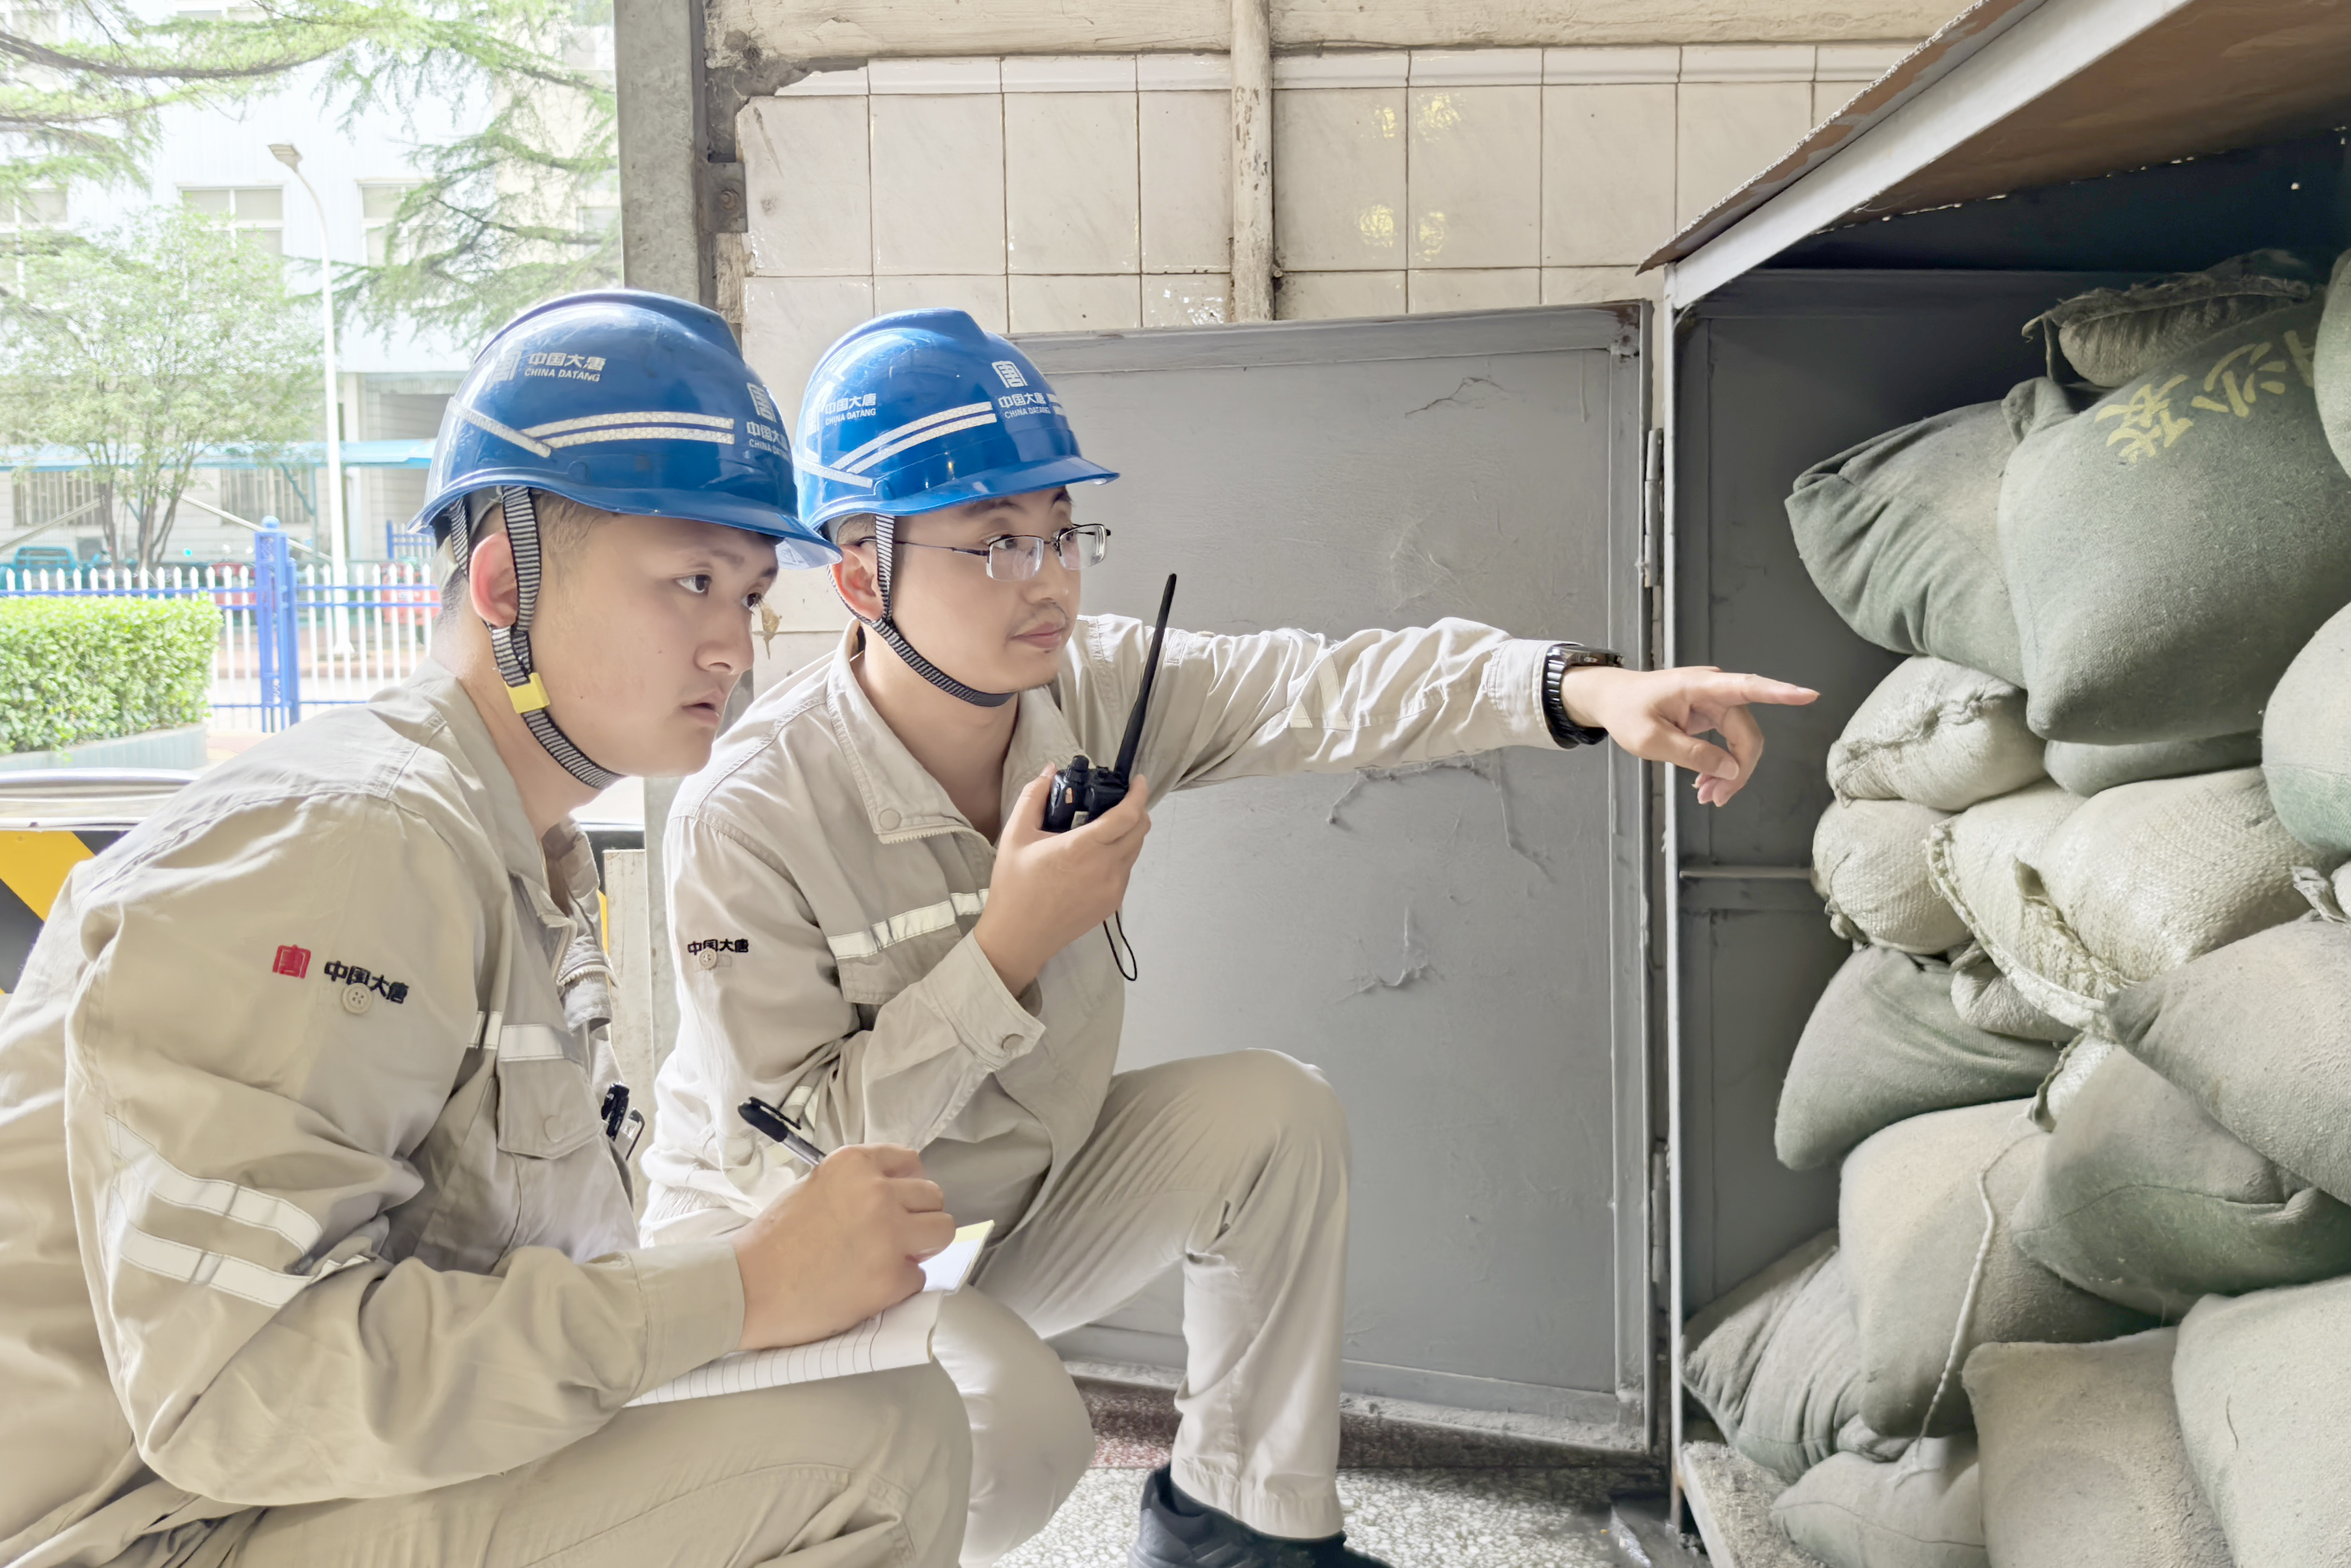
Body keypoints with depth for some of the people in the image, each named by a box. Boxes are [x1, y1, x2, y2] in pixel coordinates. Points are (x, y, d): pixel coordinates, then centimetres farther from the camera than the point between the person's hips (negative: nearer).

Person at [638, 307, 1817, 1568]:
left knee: (1274, 1114, -13)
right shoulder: (749, 813, -27)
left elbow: (1321, 688, -24)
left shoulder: (1091, 689, -12)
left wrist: (1587, 689, -39)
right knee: (1013, 1422, -31)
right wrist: (1010, 949, -33)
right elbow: (795, 1137, -26)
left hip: (1015, 1206, 6)